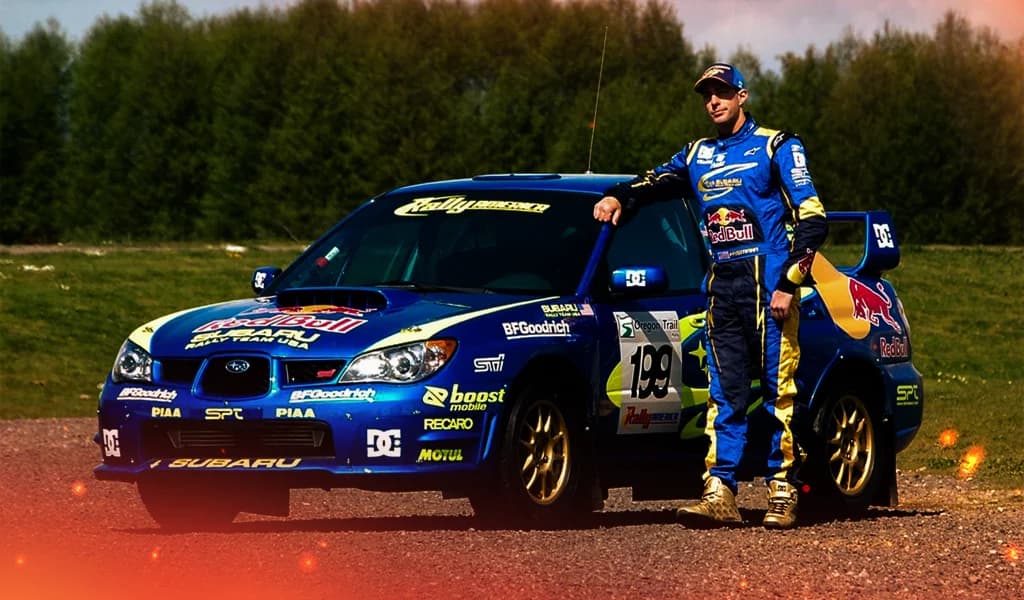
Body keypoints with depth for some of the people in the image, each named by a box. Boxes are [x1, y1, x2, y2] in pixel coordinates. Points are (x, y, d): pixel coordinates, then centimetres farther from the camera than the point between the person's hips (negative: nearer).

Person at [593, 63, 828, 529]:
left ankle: (782, 492, -6)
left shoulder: (775, 147, 3)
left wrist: (789, 284, -11)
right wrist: (617, 197, -4)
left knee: (778, 390, -7)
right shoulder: (697, 156, 19)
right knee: (724, 394, 0)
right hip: (720, 285, 5)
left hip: (767, 282, -5)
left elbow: (812, 218, -2)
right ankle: (719, 494, -5)